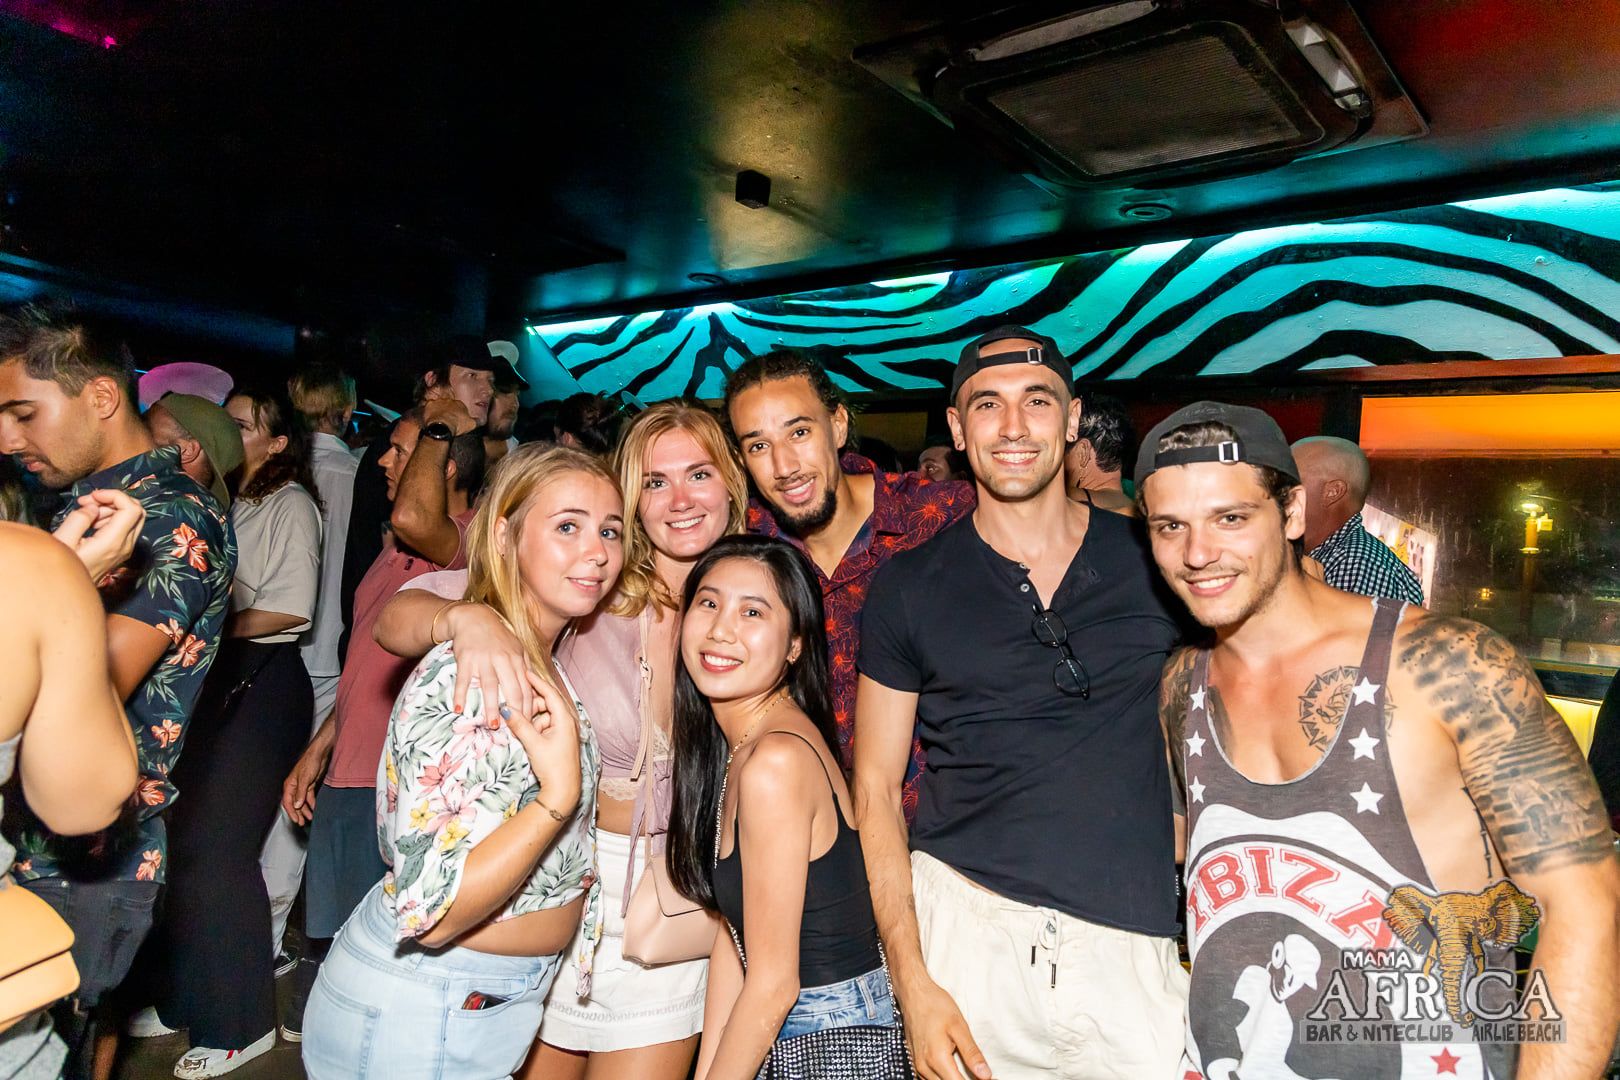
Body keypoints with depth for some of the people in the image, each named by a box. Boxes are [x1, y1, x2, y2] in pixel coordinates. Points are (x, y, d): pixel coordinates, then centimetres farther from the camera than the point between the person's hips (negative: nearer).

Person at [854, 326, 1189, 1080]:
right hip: (962, 929, -1)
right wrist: (912, 980, -8)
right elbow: (876, 791, 0)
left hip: (1136, 945, 1)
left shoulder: (1156, 562, 2)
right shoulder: (909, 588, -1)